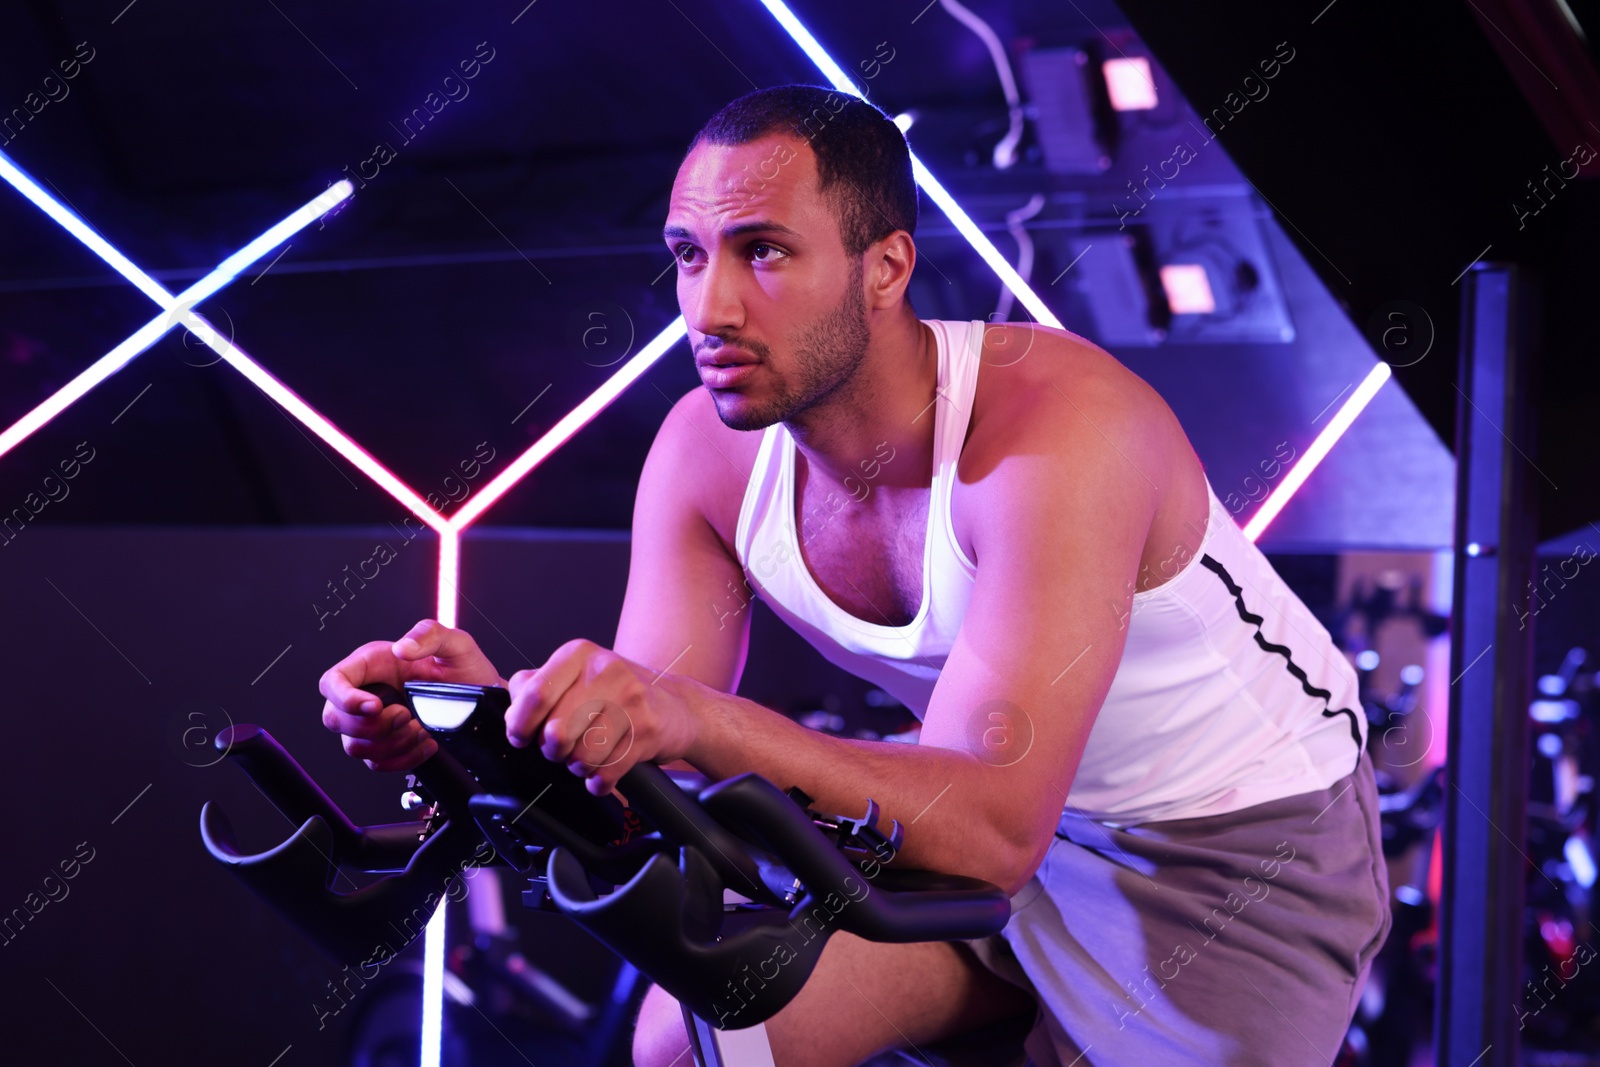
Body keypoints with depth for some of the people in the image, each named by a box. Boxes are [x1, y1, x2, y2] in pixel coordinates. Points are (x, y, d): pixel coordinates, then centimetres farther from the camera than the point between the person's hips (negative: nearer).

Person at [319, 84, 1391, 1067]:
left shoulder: (1059, 421, -33)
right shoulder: (708, 451, -13)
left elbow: (995, 830, -41)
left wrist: (700, 721, -54)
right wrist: (493, 706, -35)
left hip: (1246, 848, -5)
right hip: (1008, 816, 6)